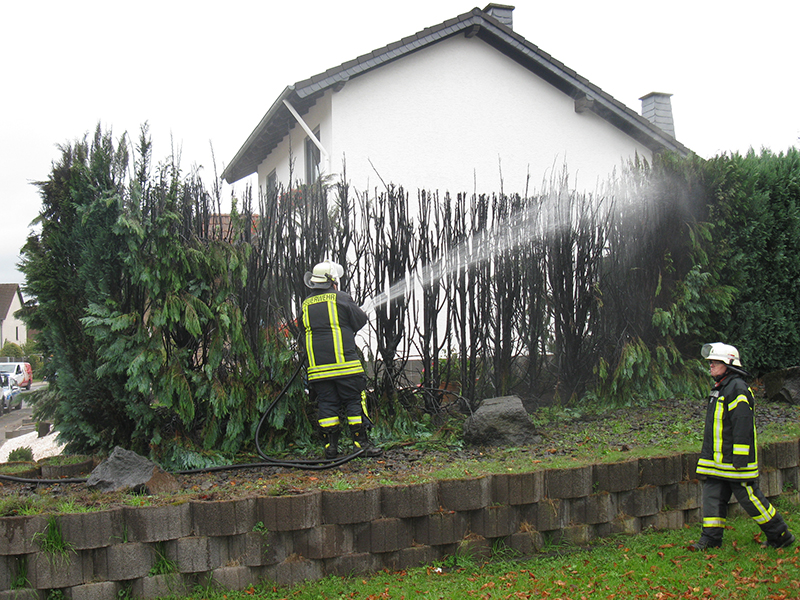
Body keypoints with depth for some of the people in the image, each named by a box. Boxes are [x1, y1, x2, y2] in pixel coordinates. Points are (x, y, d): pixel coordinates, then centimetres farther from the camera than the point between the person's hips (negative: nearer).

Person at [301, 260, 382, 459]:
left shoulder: (307, 304, 12)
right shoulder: (341, 298, -3)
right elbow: (361, 320, 4)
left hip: (317, 366, 5)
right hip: (344, 361, -5)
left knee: (327, 403, 8)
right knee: (355, 401, 1)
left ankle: (330, 446, 8)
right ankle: (361, 443, 1)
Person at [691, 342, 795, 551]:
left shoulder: (737, 388, -16)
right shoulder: (719, 388, 15)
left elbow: (743, 424, -20)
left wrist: (740, 458, -22)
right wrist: (709, 454, 25)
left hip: (735, 460, -9)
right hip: (717, 458, 9)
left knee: (749, 497, -1)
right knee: (712, 495, 7)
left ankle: (781, 535, 15)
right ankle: (711, 538, 13)